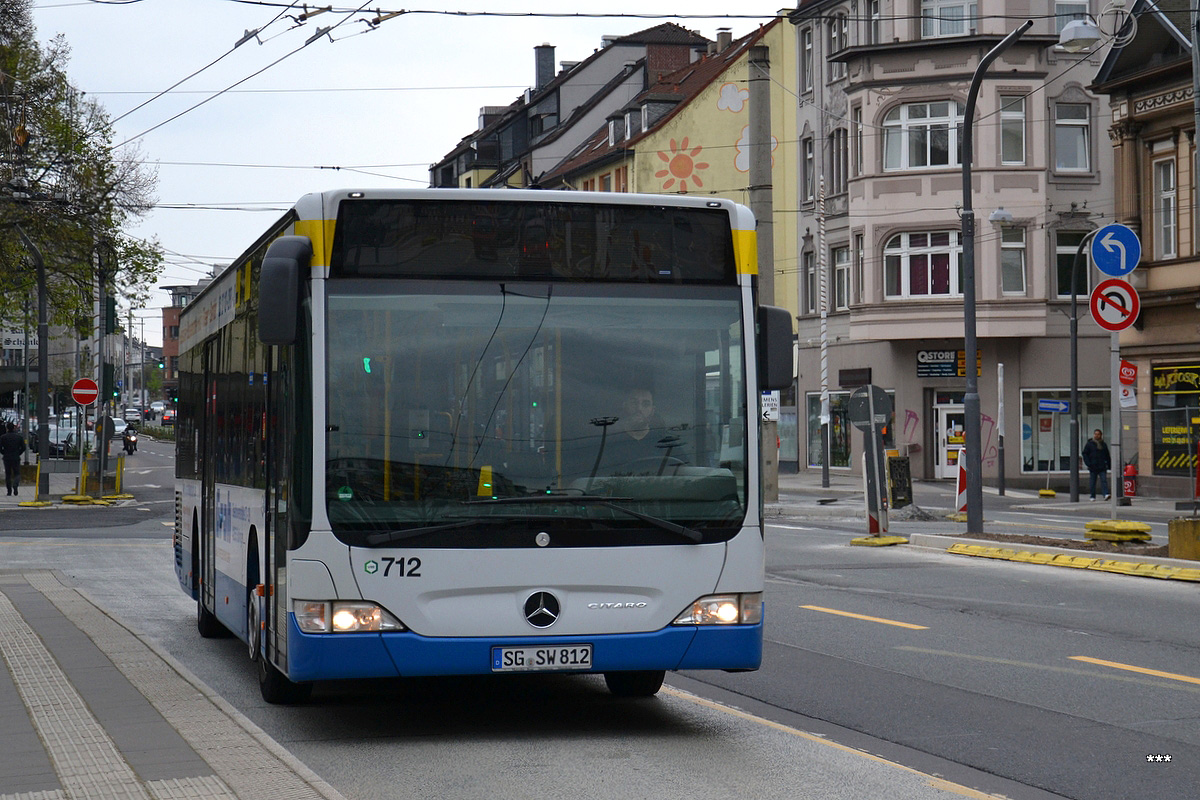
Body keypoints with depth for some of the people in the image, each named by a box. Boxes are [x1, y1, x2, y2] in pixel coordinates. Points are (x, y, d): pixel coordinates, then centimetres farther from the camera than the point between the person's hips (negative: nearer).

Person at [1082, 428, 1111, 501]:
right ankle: (1093, 496, 14)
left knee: (1104, 480, -11)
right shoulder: (1089, 444, 3)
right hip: (1093, 467, -2)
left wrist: (1109, 464, 13)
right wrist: (1088, 464, -10)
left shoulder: (1104, 444, 13)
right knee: (1093, 482, 5)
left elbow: (1107, 456, 19)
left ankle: (1106, 495, -21)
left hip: (1102, 467, 2)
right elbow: (1085, 454, 1)